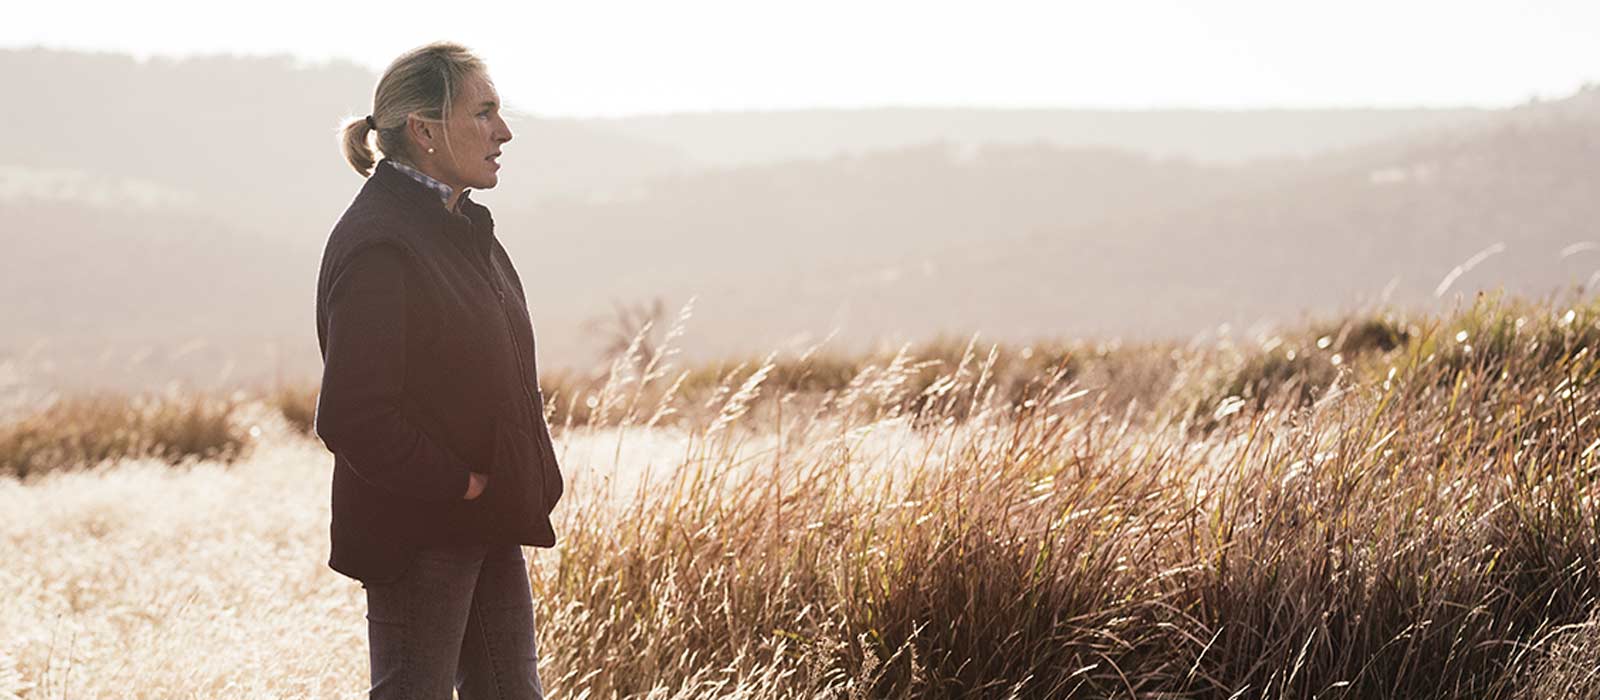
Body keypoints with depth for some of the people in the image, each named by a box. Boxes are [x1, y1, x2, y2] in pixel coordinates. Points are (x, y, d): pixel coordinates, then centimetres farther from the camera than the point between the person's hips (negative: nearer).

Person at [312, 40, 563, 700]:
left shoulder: (464, 227, 11)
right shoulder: (377, 245, -19)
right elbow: (353, 416, -23)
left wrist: (518, 493, 7)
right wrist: (458, 488, -17)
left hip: (488, 528, 9)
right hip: (417, 534, -9)